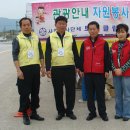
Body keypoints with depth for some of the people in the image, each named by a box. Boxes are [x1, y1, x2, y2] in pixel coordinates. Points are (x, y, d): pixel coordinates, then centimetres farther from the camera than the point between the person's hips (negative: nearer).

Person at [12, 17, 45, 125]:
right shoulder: (17, 39, -2)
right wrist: (18, 70, -16)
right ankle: (25, 115, 13)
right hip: (24, 69, -4)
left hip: (36, 68, 4)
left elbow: (40, 53, 14)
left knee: (35, 92, 11)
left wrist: (42, 67, 9)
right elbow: (15, 55, -7)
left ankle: (34, 112, 24)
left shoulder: (36, 37, 11)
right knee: (24, 93, 0)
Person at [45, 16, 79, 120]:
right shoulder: (50, 38, 3)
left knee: (71, 90, 5)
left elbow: (75, 53, 9)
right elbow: (48, 54, -1)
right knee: (58, 91, 8)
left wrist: (77, 66, 6)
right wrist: (48, 69, -7)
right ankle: (61, 111, 21)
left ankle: (69, 111, 19)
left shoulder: (71, 37, 6)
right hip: (56, 68, 0)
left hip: (70, 68, 1)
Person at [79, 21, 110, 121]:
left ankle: (103, 112, 16)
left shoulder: (104, 43, 0)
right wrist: (81, 70, 7)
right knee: (90, 94, 9)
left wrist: (107, 70, -3)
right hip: (87, 73, 3)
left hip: (100, 73, -3)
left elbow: (107, 58, 0)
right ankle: (92, 112, 20)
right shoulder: (84, 43, 7)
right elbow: (82, 57, 10)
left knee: (100, 93, 5)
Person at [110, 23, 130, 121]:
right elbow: (111, 59, 5)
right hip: (116, 74, 4)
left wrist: (122, 70, -15)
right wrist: (114, 69, -9)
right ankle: (119, 113, 21)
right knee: (118, 95, 11)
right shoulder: (114, 45, 8)